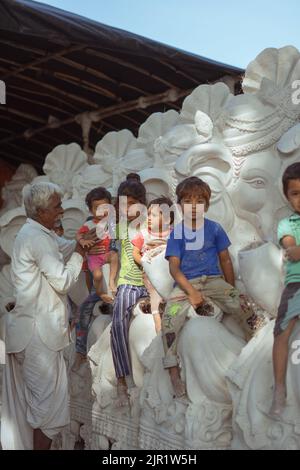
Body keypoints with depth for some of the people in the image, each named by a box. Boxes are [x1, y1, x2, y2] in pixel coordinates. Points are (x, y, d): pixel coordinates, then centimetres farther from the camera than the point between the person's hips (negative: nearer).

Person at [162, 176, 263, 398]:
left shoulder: (214, 228, 7)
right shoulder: (177, 232, 4)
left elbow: (225, 260, 11)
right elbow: (174, 266, -3)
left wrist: (232, 291, 7)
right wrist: (191, 291, -17)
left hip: (213, 280, 1)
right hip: (186, 283, -1)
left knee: (241, 305, -26)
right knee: (170, 318, -28)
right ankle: (174, 374, -21)